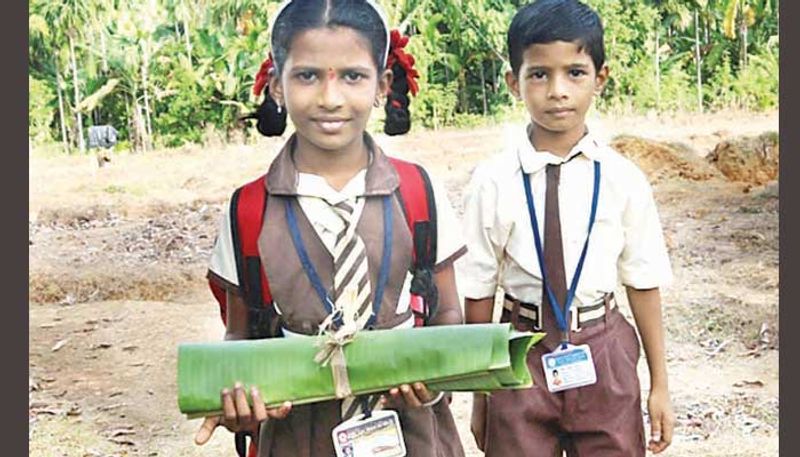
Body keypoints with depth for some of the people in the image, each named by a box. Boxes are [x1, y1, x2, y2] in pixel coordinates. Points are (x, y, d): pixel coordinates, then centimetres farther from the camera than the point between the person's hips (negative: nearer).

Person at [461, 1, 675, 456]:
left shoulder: (623, 179, -7)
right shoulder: (493, 182, -10)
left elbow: (643, 282, 1)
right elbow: (478, 291, -3)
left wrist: (660, 384, 8)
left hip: (603, 354, 1)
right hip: (521, 354, -1)